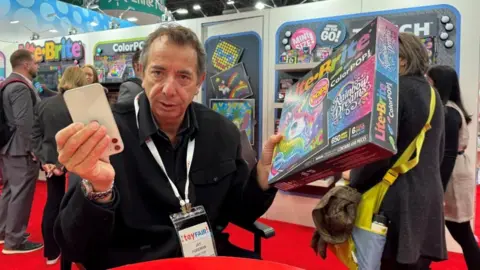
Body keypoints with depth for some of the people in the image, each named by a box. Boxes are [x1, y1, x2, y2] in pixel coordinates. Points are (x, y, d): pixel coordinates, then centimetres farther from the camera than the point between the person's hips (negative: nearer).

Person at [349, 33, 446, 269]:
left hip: (397, 201, -8)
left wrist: (353, 186, -5)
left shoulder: (394, 89, -12)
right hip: (428, 198, 9)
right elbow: (438, 152, 20)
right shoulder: (432, 93, 14)